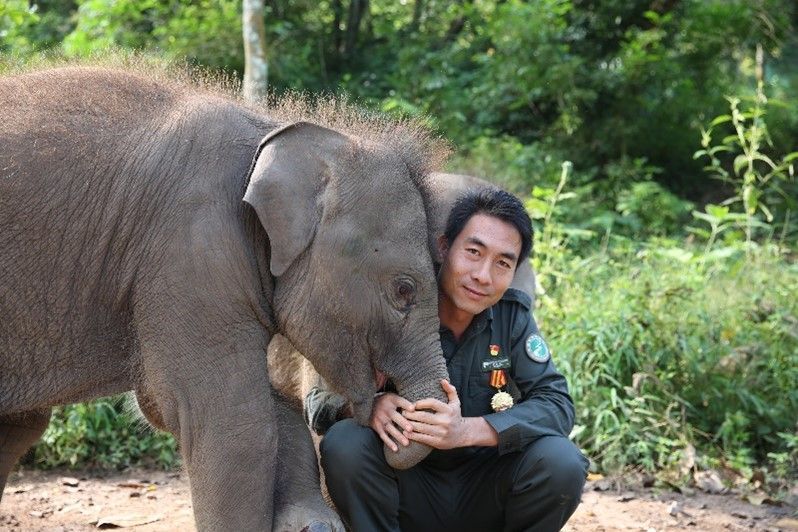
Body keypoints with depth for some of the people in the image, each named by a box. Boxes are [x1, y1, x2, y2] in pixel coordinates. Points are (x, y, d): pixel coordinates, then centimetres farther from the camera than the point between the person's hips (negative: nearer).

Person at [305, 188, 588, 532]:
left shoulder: (513, 316, -7)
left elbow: (557, 404, -16)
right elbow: (319, 401, -10)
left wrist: (467, 430, -33)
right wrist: (368, 406, -35)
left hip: (484, 496, 2)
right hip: (408, 493, -1)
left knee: (561, 462, -26)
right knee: (344, 445, -29)